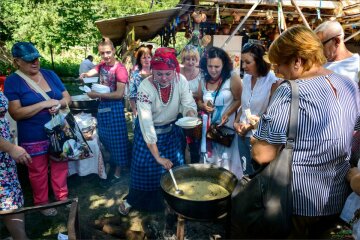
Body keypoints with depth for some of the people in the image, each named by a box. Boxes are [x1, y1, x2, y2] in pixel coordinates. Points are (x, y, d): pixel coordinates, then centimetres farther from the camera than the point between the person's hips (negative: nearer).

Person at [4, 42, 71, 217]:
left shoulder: (50, 74, 3)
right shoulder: (12, 81, -10)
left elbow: (67, 97, 6)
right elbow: (16, 113, -17)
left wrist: (59, 103, -17)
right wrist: (44, 104, -23)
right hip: (33, 138, -4)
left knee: (60, 167, 16)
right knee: (38, 172, 12)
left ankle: (62, 197, 36)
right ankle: (42, 203, 33)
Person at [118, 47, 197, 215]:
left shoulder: (181, 81, -20)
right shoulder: (145, 88, -31)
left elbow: (189, 104, -12)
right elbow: (147, 125, -33)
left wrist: (190, 113, -39)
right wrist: (158, 156, -34)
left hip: (171, 130, 4)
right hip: (148, 131, -3)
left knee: (174, 166, 11)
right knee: (144, 166, 5)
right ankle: (132, 200, 31)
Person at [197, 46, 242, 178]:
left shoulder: (232, 78, -12)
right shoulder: (204, 80, 4)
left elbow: (238, 100, -9)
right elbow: (199, 100, 15)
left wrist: (227, 114, -22)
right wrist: (203, 106, -7)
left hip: (227, 126, -4)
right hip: (208, 127, 4)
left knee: (226, 159, 4)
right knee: (210, 158, 15)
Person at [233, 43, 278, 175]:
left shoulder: (272, 80, -14)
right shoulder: (246, 78, 5)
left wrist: (251, 125, -14)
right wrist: (236, 122, 2)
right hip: (243, 134, 6)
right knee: (246, 172, 17)